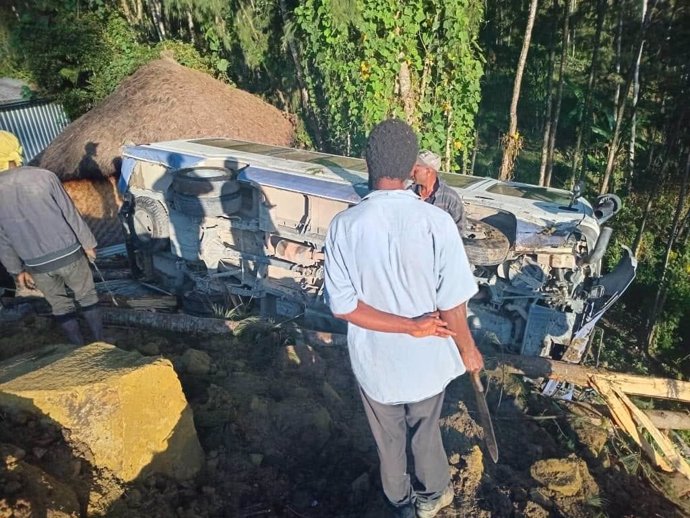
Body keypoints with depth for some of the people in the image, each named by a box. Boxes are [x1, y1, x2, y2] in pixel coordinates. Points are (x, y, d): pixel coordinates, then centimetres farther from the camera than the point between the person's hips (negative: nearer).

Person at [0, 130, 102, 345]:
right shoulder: (43, 176, -14)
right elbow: (70, 213, -9)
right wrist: (88, 243, 3)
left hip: (37, 265, 2)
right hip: (68, 254, -2)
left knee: (60, 306, 18)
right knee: (87, 297, 16)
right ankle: (101, 342, 24)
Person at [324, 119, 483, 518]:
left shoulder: (345, 225, -19)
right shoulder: (436, 222, -22)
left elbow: (343, 306, -17)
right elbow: (452, 305, -17)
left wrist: (411, 327, -14)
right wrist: (468, 350, 1)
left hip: (374, 360, 1)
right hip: (425, 358, 0)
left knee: (388, 438, 25)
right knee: (426, 430, 27)